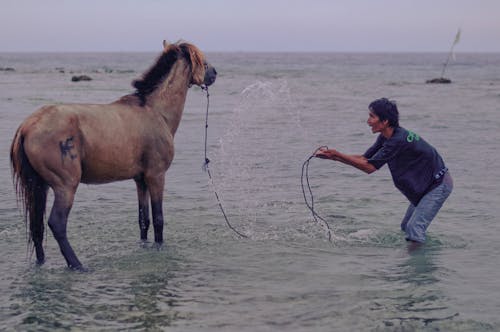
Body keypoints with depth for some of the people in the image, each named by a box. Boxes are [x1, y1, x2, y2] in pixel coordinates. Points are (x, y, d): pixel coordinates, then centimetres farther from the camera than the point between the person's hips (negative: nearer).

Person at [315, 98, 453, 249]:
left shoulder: (399, 140, -30)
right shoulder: (386, 137, 0)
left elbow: (369, 167, -26)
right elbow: (364, 159, 4)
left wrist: (337, 154, -24)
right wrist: (332, 156, -4)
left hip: (439, 185, -10)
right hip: (425, 186, 10)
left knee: (414, 229, -17)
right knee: (406, 227, 16)